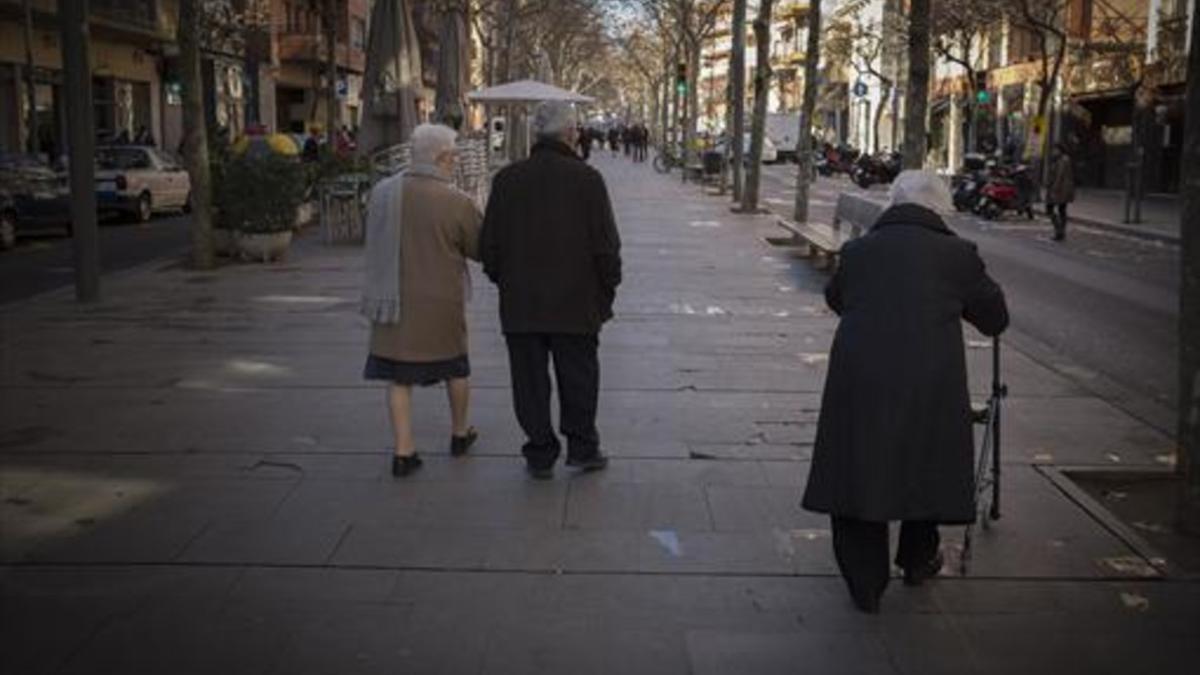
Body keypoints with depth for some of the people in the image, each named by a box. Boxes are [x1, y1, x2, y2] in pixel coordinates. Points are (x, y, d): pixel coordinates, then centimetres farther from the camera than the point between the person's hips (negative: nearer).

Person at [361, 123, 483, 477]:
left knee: (398, 376, 8)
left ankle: (403, 451, 6)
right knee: (455, 367, 18)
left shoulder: (380, 192, -3)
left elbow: (377, 241, 8)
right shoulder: (456, 202, -16)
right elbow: (481, 248, -5)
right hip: (440, 302, -2)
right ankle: (460, 434, 36)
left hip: (391, 299, 3)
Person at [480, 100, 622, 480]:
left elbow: (489, 246, 4)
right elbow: (606, 246, -7)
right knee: (578, 380, 12)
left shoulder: (507, 179, 1)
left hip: (520, 306, 2)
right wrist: (607, 292, 5)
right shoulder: (586, 179, -7)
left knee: (530, 382, 9)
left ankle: (540, 455, 14)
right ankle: (581, 448, 20)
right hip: (576, 305, -2)